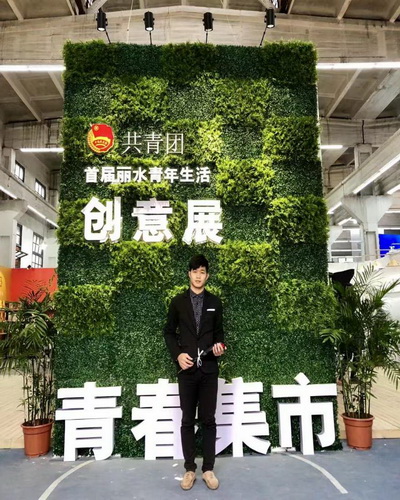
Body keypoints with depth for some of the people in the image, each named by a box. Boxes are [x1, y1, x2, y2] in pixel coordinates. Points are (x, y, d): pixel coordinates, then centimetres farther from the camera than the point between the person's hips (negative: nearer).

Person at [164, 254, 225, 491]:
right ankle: (190, 469, 20)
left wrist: (220, 345, -10)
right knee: (187, 420, 8)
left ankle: (208, 469, 19)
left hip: (209, 368, 0)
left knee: (208, 419, 6)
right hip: (187, 368, 0)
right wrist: (177, 354, -8)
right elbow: (169, 332, 6)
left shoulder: (215, 302, 4)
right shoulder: (178, 301, 2)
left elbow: (219, 331, 11)